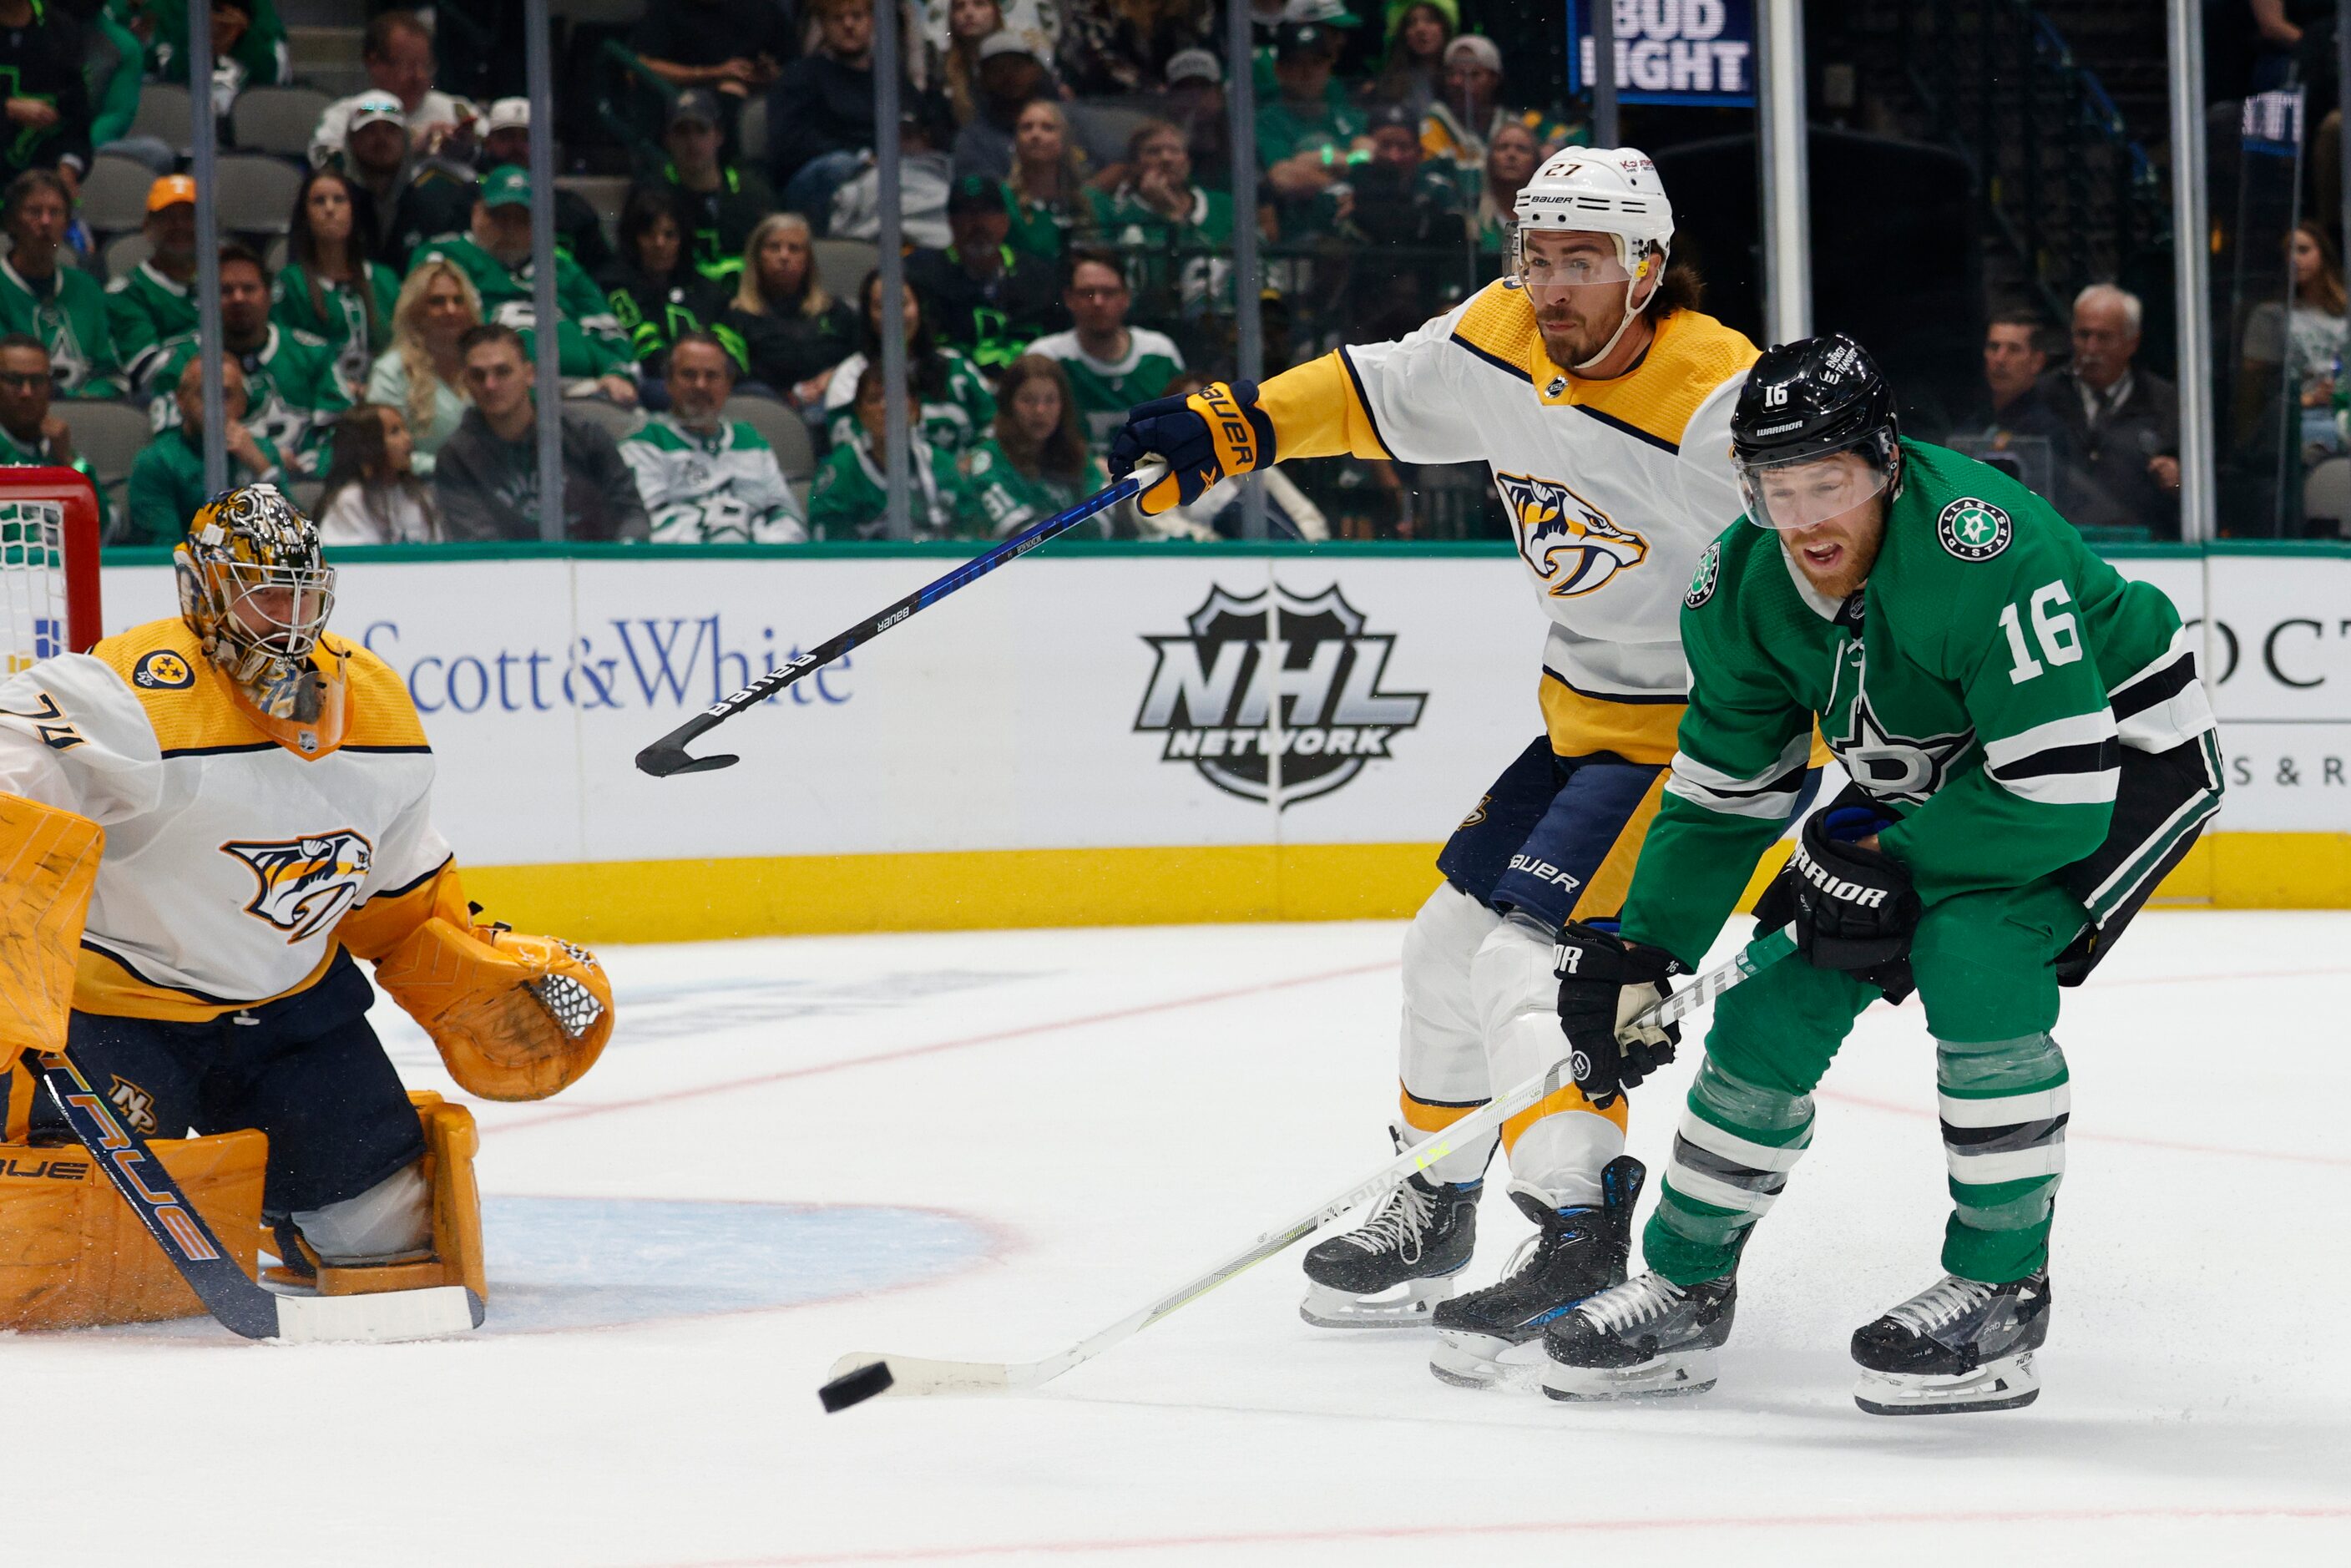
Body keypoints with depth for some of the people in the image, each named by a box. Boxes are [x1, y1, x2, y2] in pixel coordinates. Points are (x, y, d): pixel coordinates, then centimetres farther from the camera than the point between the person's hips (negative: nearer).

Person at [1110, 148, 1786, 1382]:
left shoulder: (1717, 400, -26)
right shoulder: (1503, 339, -3)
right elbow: (1377, 394, 14)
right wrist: (1219, 429, 4)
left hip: (1691, 726, -9)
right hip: (1583, 718, 9)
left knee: (1528, 957, -20)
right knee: (1452, 941, 16)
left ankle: (1583, 1249, -20)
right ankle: (1432, 1214, 34)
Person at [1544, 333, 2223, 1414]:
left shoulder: (1980, 546, -36)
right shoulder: (1740, 589, -14)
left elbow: (2059, 793, -35)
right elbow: (1722, 794, 0)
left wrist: (1887, 862, -29)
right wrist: (1638, 953, -7)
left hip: (2122, 761, -7)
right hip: (1940, 790, 7)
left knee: (1971, 947, -30)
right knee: (1783, 995, -1)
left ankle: (2000, 1294, -16)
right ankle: (1686, 1287, 18)